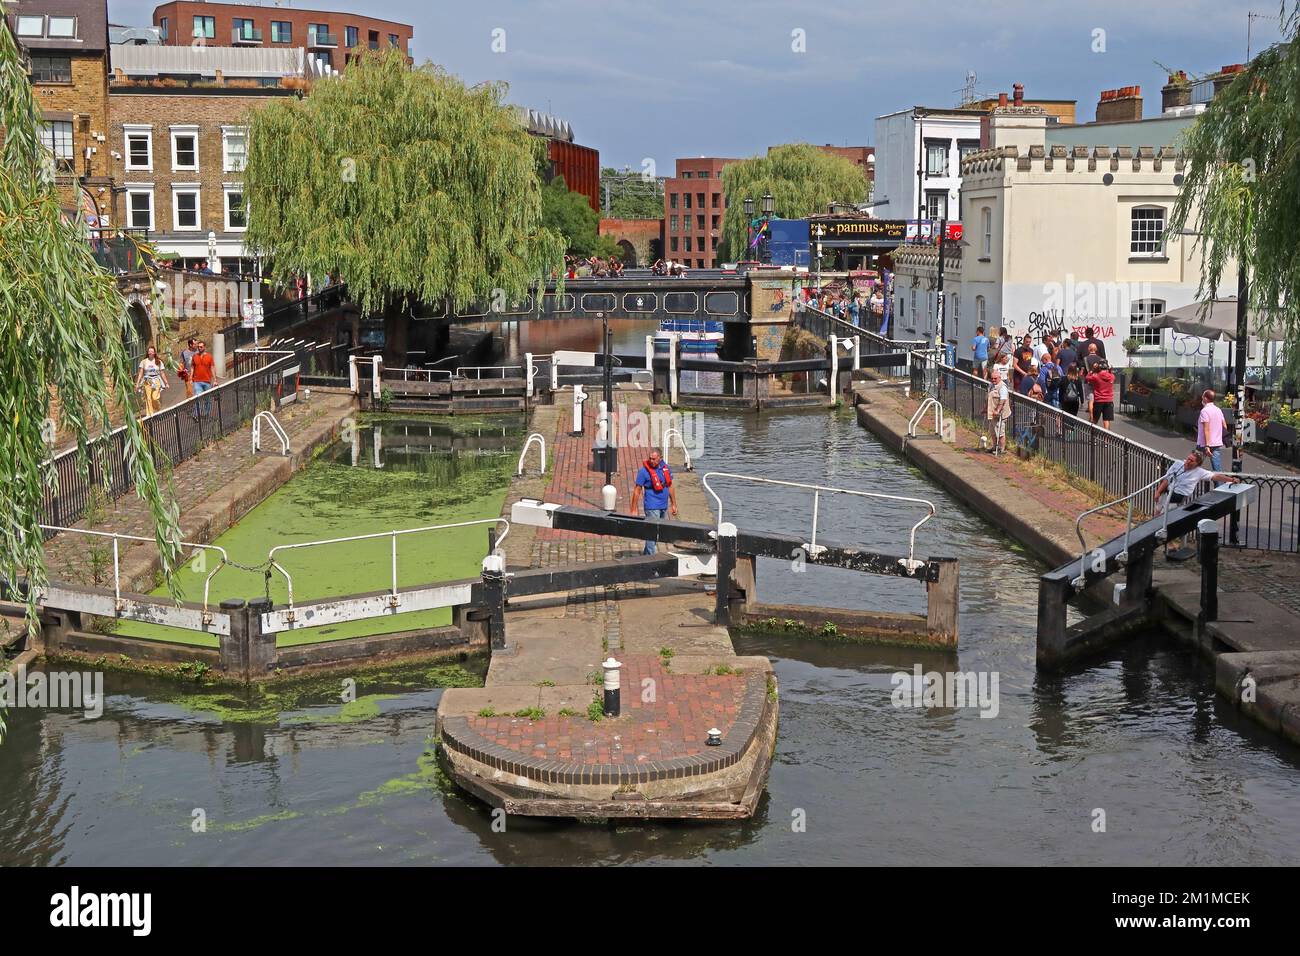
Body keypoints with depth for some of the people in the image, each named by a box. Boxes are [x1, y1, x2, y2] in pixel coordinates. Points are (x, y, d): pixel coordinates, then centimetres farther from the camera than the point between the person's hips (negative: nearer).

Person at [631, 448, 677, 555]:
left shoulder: (665, 467, 4)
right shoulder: (644, 471, -12)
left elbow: (670, 486, 15)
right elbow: (637, 491, -9)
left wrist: (674, 505, 15)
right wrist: (634, 510, -11)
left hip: (663, 506, 6)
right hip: (652, 507, -6)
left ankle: (645, 554, 27)